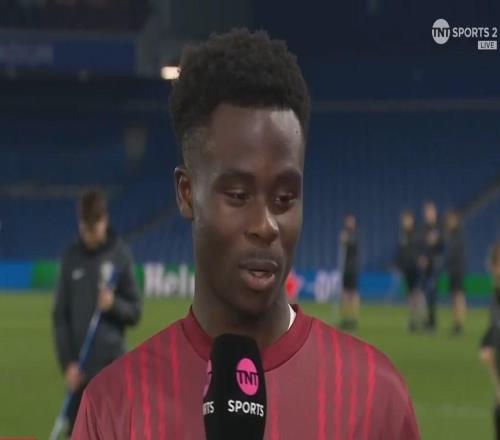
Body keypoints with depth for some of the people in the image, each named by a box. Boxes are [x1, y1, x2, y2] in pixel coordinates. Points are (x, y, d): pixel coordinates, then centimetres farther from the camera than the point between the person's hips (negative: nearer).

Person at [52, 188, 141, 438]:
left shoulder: (120, 255, 0)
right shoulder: (71, 257, 4)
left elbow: (135, 312, 5)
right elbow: (60, 316, 4)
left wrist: (114, 305, -17)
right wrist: (67, 362, -6)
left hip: (112, 364, -2)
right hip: (78, 369, 2)